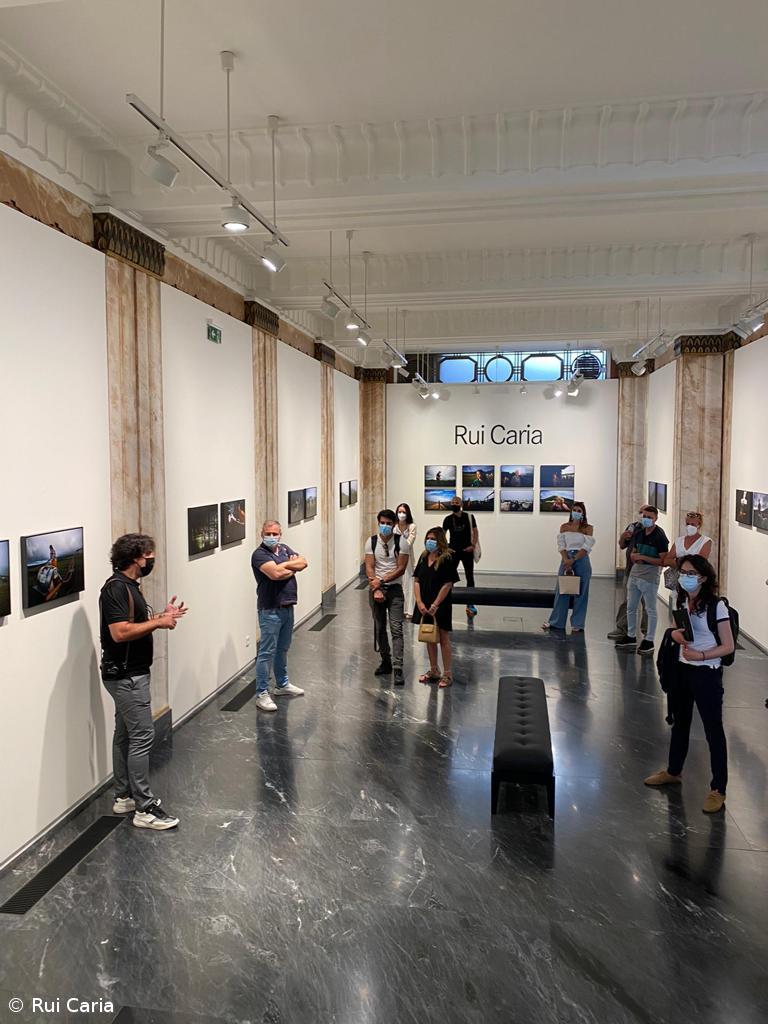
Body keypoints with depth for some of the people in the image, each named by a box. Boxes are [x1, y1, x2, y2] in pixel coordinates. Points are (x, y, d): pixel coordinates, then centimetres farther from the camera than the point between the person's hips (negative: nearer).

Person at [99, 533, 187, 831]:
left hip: (130, 674, 10)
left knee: (125, 734, 16)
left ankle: (124, 796, 27)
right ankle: (145, 808, 0)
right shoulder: (116, 588, -20)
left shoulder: (129, 586, 11)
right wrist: (158, 622, -21)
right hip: (125, 675, -10)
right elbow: (120, 632, -28)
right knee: (142, 736, -7)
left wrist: (161, 616, 6)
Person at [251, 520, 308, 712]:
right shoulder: (260, 554, -12)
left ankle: (282, 685, 34)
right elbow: (276, 573, -26)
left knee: (282, 649, 20)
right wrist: (292, 567, -9)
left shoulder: (285, 549, 11)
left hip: (287, 607, 8)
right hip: (270, 610, -8)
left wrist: (284, 565, -13)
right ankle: (262, 694, 1)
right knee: (267, 652, -5)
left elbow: (303, 563, 0)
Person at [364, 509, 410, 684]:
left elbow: (401, 569, -9)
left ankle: (398, 669, -11)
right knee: (379, 628, 11)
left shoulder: (401, 542, -5)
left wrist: (381, 581, -16)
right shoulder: (371, 541, 2)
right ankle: (386, 661, 26)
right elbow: (369, 567, -3)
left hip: (394, 589, -3)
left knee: (396, 629, -9)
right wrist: (376, 589, -14)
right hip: (375, 588, 3)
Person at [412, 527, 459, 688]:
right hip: (424, 605, 6)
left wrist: (435, 605, -17)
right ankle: (434, 671, 29)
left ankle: (447, 674, 13)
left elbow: (447, 585, -15)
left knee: (443, 639, 3)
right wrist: (420, 602, -7)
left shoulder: (447, 559, -13)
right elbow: (416, 581, 4)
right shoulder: (424, 558, 5)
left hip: (441, 606, -6)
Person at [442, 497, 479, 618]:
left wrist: (473, 545, -10)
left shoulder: (469, 517, -3)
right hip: (453, 551, 1)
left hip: (467, 551, -1)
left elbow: (475, 532, 0)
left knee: (470, 577, 4)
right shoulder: (448, 519, 0)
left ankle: (470, 604, 14)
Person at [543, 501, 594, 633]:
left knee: (581, 592, 3)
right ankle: (556, 622, 14)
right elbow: (561, 545, 0)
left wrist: (573, 560, -16)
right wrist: (566, 560, -15)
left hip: (581, 560, -2)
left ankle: (577, 624, 12)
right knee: (561, 590, 5)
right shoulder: (564, 527, 8)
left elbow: (586, 547, -9)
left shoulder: (588, 528, 0)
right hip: (566, 559, 2)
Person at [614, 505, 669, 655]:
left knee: (650, 610, 5)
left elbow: (663, 561, -17)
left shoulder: (660, 536, -13)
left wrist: (643, 557, -18)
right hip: (635, 574, 7)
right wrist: (634, 557, -5)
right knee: (630, 607, 15)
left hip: (650, 576, -7)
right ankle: (631, 637, 28)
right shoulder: (639, 533, 9)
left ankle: (649, 641, 13)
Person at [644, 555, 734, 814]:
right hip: (682, 669, 7)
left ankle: (718, 789, 16)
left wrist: (701, 655, -25)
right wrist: (676, 634, -7)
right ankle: (673, 771, 40)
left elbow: (728, 646, -15)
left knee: (713, 730, 3)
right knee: (679, 722, 21)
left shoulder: (716, 606, -17)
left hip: (707, 674, -7)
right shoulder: (681, 601, 1)